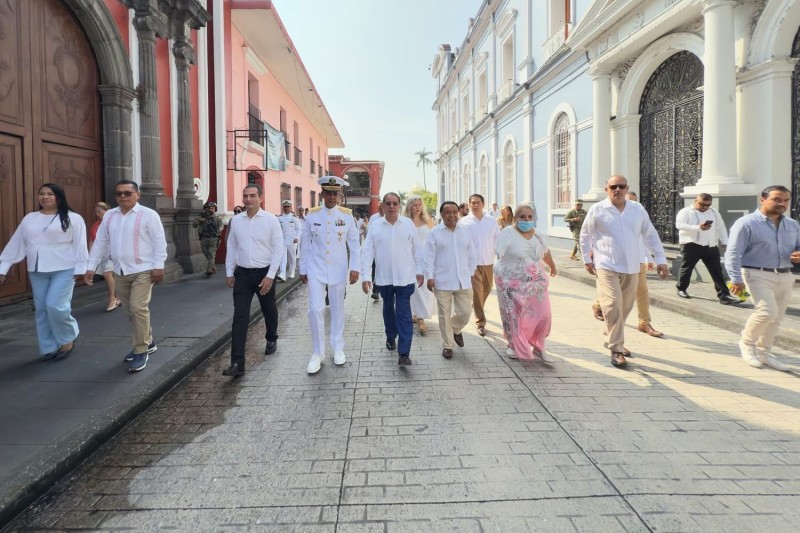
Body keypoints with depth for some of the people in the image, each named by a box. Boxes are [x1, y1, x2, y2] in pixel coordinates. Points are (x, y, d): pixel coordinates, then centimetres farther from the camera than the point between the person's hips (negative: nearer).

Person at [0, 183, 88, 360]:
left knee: (55, 305, -14)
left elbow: (79, 245, -8)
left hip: (64, 269, -6)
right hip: (37, 271, 6)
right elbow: (16, 244, 12)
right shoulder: (29, 219, 12)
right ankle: (49, 349, 18)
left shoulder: (72, 218, -5)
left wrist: (80, 269, -12)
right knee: (42, 309, 8)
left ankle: (68, 338, 11)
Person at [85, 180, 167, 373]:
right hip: (120, 272, 6)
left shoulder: (148, 214, -7)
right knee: (131, 310, 14)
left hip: (143, 270, -6)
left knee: (139, 308, -12)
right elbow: (100, 242, 13)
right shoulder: (109, 216, 10)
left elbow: (159, 241, -9)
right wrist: (91, 266, 9)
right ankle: (147, 342, 31)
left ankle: (141, 352, -3)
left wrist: (158, 266, -15)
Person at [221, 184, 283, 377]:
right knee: (239, 317, -5)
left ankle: (271, 340, 46)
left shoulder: (271, 220, -8)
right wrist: (229, 273, 9)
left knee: (269, 311, 17)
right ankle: (237, 363, -5)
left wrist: (270, 276, -14)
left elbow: (278, 249, -9)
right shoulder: (235, 220, 3)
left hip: (264, 273, -2)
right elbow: (232, 247, 11)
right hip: (242, 274, 2)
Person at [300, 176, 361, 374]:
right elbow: (305, 244, 4)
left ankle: (338, 349, 25)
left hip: (338, 271, 0)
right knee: (315, 309, -6)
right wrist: (303, 270, 6)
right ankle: (318, 352, 8)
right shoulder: (311, 215, -1)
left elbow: (354, 244, 1)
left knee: (338, 309, 10)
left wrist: (354, 268, -6)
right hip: (316, 270, 0)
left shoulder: (347, 216, -2)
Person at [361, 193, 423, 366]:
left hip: (405, 278, -1)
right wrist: (366, 276, -9)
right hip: (384, 278, 2)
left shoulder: (408, 224, -1)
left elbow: (416, 249, 5)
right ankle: (390, 337, 42)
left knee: (404, 314, -5)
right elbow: (367, 252, -3)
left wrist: (419, 271, 5)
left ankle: (404, 353, -6)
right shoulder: (375, 226, -1)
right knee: (388, 309, 20)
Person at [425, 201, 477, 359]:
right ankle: (447, 346, 19)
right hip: (442, 281, -3)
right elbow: (429, 257, -5)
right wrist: (430, 277, -10)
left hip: (463, 281, 3)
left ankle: (456, 330, 36)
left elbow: (471, 255, 14)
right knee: (444, 315, 4)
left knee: (465, 312, 4)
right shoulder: (435, 233, -3)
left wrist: (470, 274, 11)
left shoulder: (465, 232, 8)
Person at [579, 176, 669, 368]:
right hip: (607, 267, -4)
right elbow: (585, 235, 7)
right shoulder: (598, 210, -3)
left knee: (625, 308, 13)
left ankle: (613, 340, 32)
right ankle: (616, 349, -5)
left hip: (632, 268, 4)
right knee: (613, 306, -14)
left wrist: (661, 259, 7)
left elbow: (650, 235, 11)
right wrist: (587, 259, 6)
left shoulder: (637, 209, 6)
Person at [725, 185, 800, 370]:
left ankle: (762, 352, 25)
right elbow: (733, 253, -12)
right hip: (758, 275, -7)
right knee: (767, 311, -19)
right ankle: (747, 342, 6)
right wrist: (736, 279, -21)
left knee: (776, 318, 10)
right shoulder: (746, 223, -7)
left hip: (785, 277, 7)